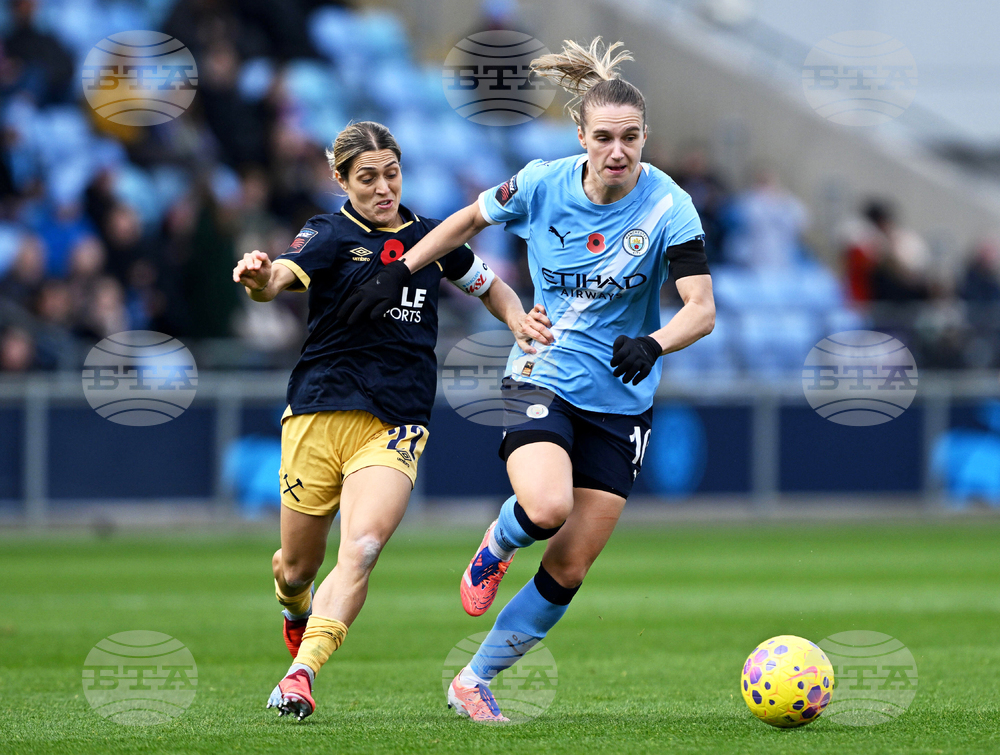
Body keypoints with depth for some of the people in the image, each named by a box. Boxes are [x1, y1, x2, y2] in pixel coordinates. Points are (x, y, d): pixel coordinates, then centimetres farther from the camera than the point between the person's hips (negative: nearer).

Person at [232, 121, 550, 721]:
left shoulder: (429, 238, 10)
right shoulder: (331, 236, -2)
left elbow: (488, 285, 28)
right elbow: (282, 276, -23)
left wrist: (518, 318, 6)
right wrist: (260, 280, -48)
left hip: (396, 427, 1)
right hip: (319, 417, -1)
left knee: (361, 550, -23)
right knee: (296, 566, 11)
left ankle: (301, 675, -28)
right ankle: (297, 608, 48)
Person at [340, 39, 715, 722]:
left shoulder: (668, 208, -15)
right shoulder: (543, 184, -9)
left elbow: (702, 309, -21)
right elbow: (469, 221, 11)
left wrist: (652, 344, -41)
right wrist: (398, 274, 11)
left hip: (620, 401, 1)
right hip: (542, 378, -1)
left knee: (569, 569, 0)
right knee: (546, 506, -31)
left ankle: (475, 681, 19)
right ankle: (497, 547, 6)